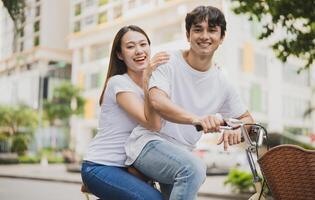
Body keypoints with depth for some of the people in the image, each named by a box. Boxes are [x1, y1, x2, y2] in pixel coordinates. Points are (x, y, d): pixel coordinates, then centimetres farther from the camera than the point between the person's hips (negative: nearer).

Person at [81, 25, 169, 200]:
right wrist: (147, 78, -27)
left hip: (126, 167, 7)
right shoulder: (118, 82, -13)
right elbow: (153, 124, -24)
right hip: (100, 168, -7)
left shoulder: (151, 83, 10)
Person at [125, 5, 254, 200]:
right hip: (150, 143, -6)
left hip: (181, 153, 6)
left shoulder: (222, 83, 6)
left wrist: (237, 130, -11)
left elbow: (247, 118, 15)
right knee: (194, 169, -32)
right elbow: (157, 101, -24)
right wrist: (195, 118, -42)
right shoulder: (169, 62, -7)